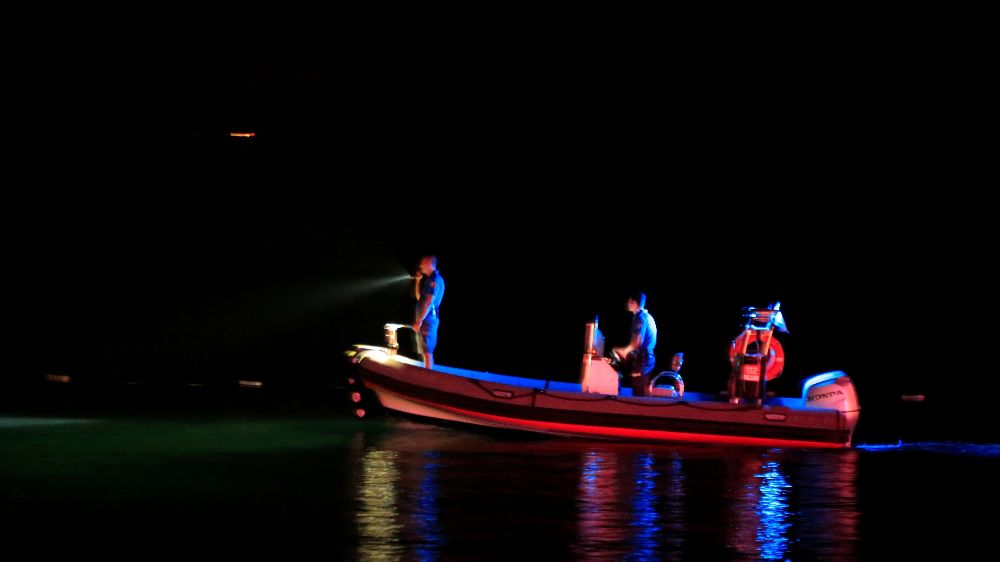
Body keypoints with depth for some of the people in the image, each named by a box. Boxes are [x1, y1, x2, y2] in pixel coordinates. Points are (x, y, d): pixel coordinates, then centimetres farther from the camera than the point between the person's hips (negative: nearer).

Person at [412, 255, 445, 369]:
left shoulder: (435, 279, -13)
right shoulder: (429, 279, 18)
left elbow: (429, 302, -19)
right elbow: (418, 297, 25)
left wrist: (419, 321, -21)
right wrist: (418, 280, 16)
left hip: (428, 319, -10)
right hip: (425, 320, 10)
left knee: (427, 351, -13)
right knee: (426, 351, 13)